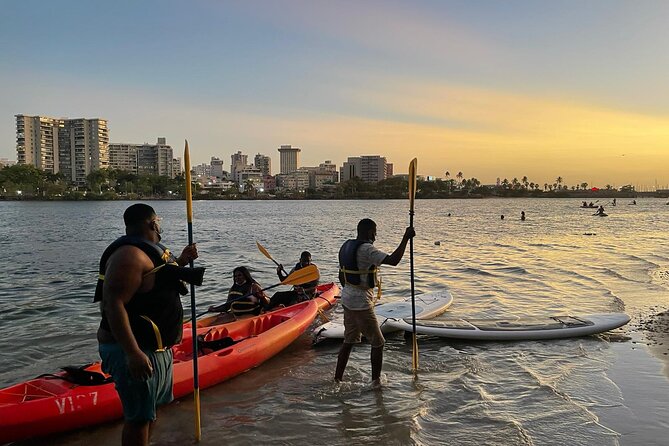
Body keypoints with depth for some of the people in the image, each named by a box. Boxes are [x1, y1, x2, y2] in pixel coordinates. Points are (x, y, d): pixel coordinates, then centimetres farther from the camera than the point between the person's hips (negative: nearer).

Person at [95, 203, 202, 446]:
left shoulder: (148, 250, 12)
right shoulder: (130, 255, -20)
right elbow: (113, 304, -29)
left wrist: (180, 261, 16)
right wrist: (133, 354, -34)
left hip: (155, 348, 11)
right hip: (136, 353, -11)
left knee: (149, 409, 23)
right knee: (139, 418, -1)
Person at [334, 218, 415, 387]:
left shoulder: (346, 246, 9)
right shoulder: (367, 249, -19)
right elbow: (393, 260, -29)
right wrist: (406, 238, -22)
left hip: (347, 298, 9)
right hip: (361, 303, -9)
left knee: (349, 341, 19)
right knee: (378, 343, 7)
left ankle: (337, 379, 24)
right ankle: (376, 382, 15)